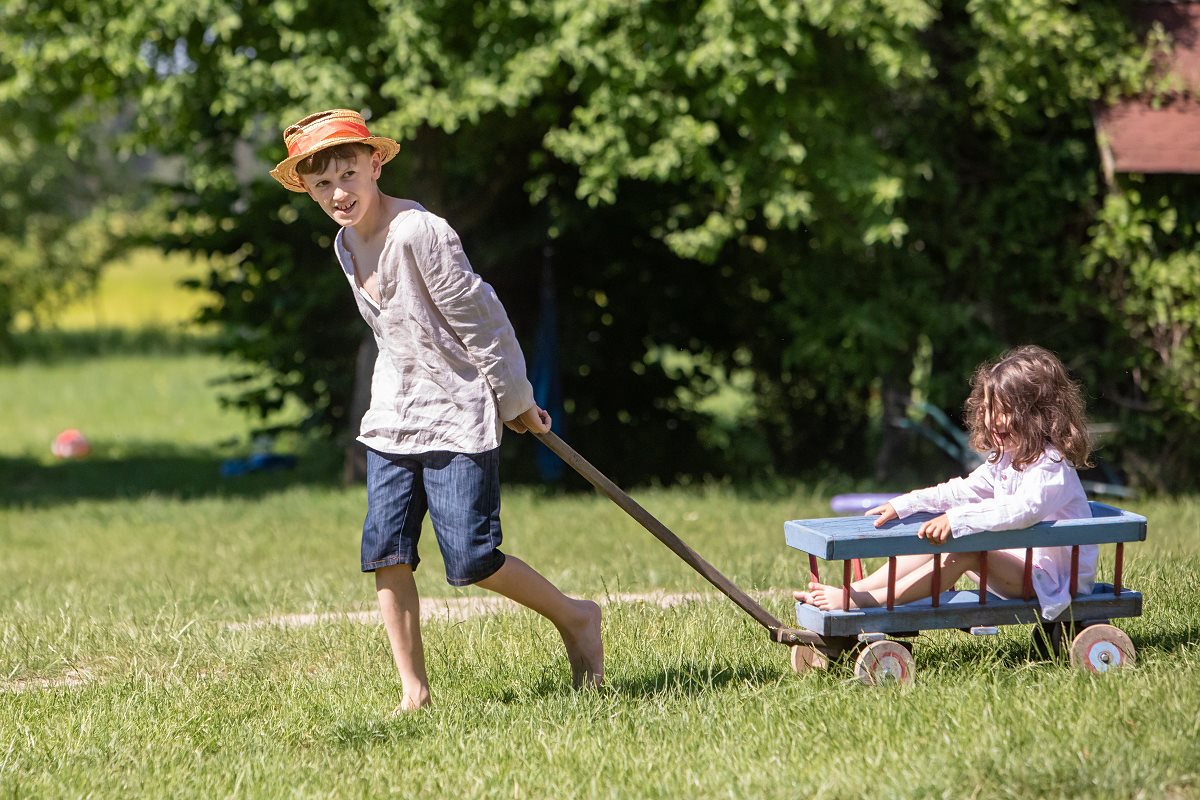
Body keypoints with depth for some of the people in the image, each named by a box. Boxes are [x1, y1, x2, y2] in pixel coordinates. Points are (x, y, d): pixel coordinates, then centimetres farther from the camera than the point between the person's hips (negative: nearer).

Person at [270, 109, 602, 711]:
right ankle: (414, 689, 5)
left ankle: (574, 619, 15)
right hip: (393, 415, 7)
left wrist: (515, 402, -5)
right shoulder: (347, 244, 6)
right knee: (385, 551, -2)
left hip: (457, 413, -7)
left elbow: (479, 320, -14)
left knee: (471, 559, -8)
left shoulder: (420, 233, -21)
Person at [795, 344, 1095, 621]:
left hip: (1050, 577, -10)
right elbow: (965, 490, 16)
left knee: (966, 550, -29)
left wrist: (956, 519, -44)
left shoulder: (1050, 466, -20)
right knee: (934, 539, 1)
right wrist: (903, 505, 5)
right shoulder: (1004, 459, 13)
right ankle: (857, 589, -9)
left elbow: (1021, 509, -37)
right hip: (1017, 563, 10)